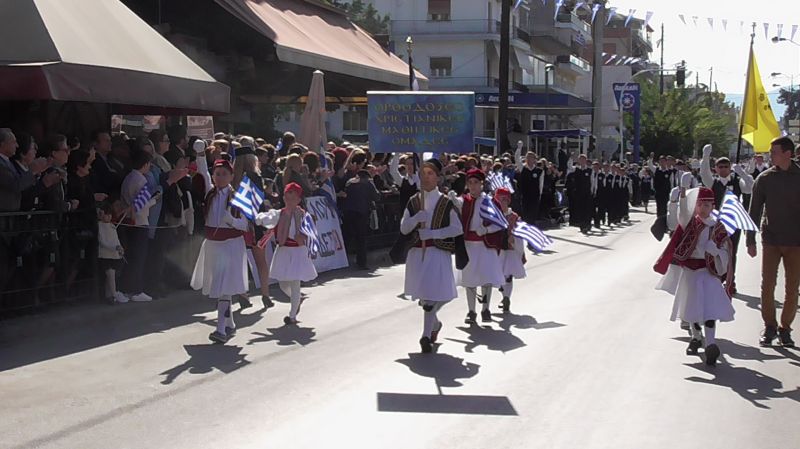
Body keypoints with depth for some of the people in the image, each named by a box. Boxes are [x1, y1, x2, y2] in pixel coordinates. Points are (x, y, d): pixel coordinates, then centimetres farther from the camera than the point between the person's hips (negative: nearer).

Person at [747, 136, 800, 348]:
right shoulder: (765, 178, 1)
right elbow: (754, 211, 4)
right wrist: (750, 241, 0)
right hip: (771, 240, 1)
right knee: (767, 286, 0)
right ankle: (770, 326, 14)